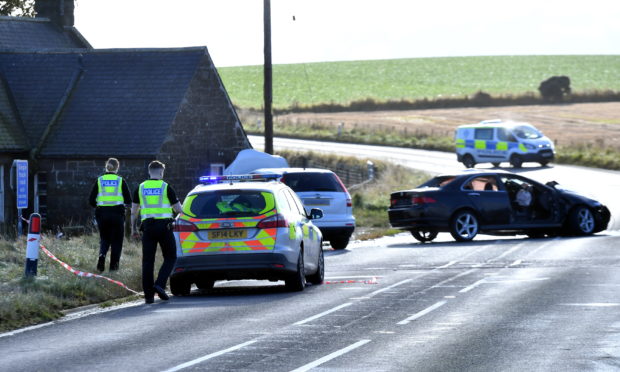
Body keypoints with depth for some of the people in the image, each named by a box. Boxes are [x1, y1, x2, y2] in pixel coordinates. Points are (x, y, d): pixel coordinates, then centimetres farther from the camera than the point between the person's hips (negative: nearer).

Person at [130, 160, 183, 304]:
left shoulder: (141, 188, 8)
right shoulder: (166, 187, -1)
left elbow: (134, 210, 9)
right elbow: (178, 209, 3)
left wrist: (133, 227, 19)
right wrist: (177, 207, 26)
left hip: (147, 226, 3)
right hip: (164, 226, -3)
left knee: (148, 261, 4)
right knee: (170, 258, 9)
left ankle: (148, 295, 0)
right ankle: (160, 284, -12)